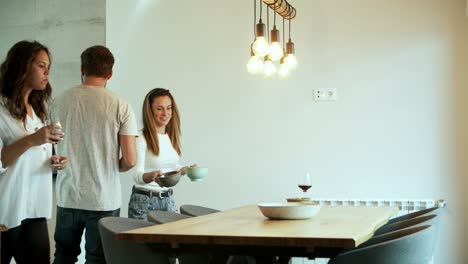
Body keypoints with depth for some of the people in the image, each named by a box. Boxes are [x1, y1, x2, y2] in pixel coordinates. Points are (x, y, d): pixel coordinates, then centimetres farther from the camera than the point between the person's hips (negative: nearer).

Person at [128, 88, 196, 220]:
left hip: (169, 199, 6)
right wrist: (152, 176, -38)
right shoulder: (141, 138, -13)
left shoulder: (172, 137, 8)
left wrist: (186, 170, 3)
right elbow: (137, 175, -19)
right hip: (144, 201, -6)